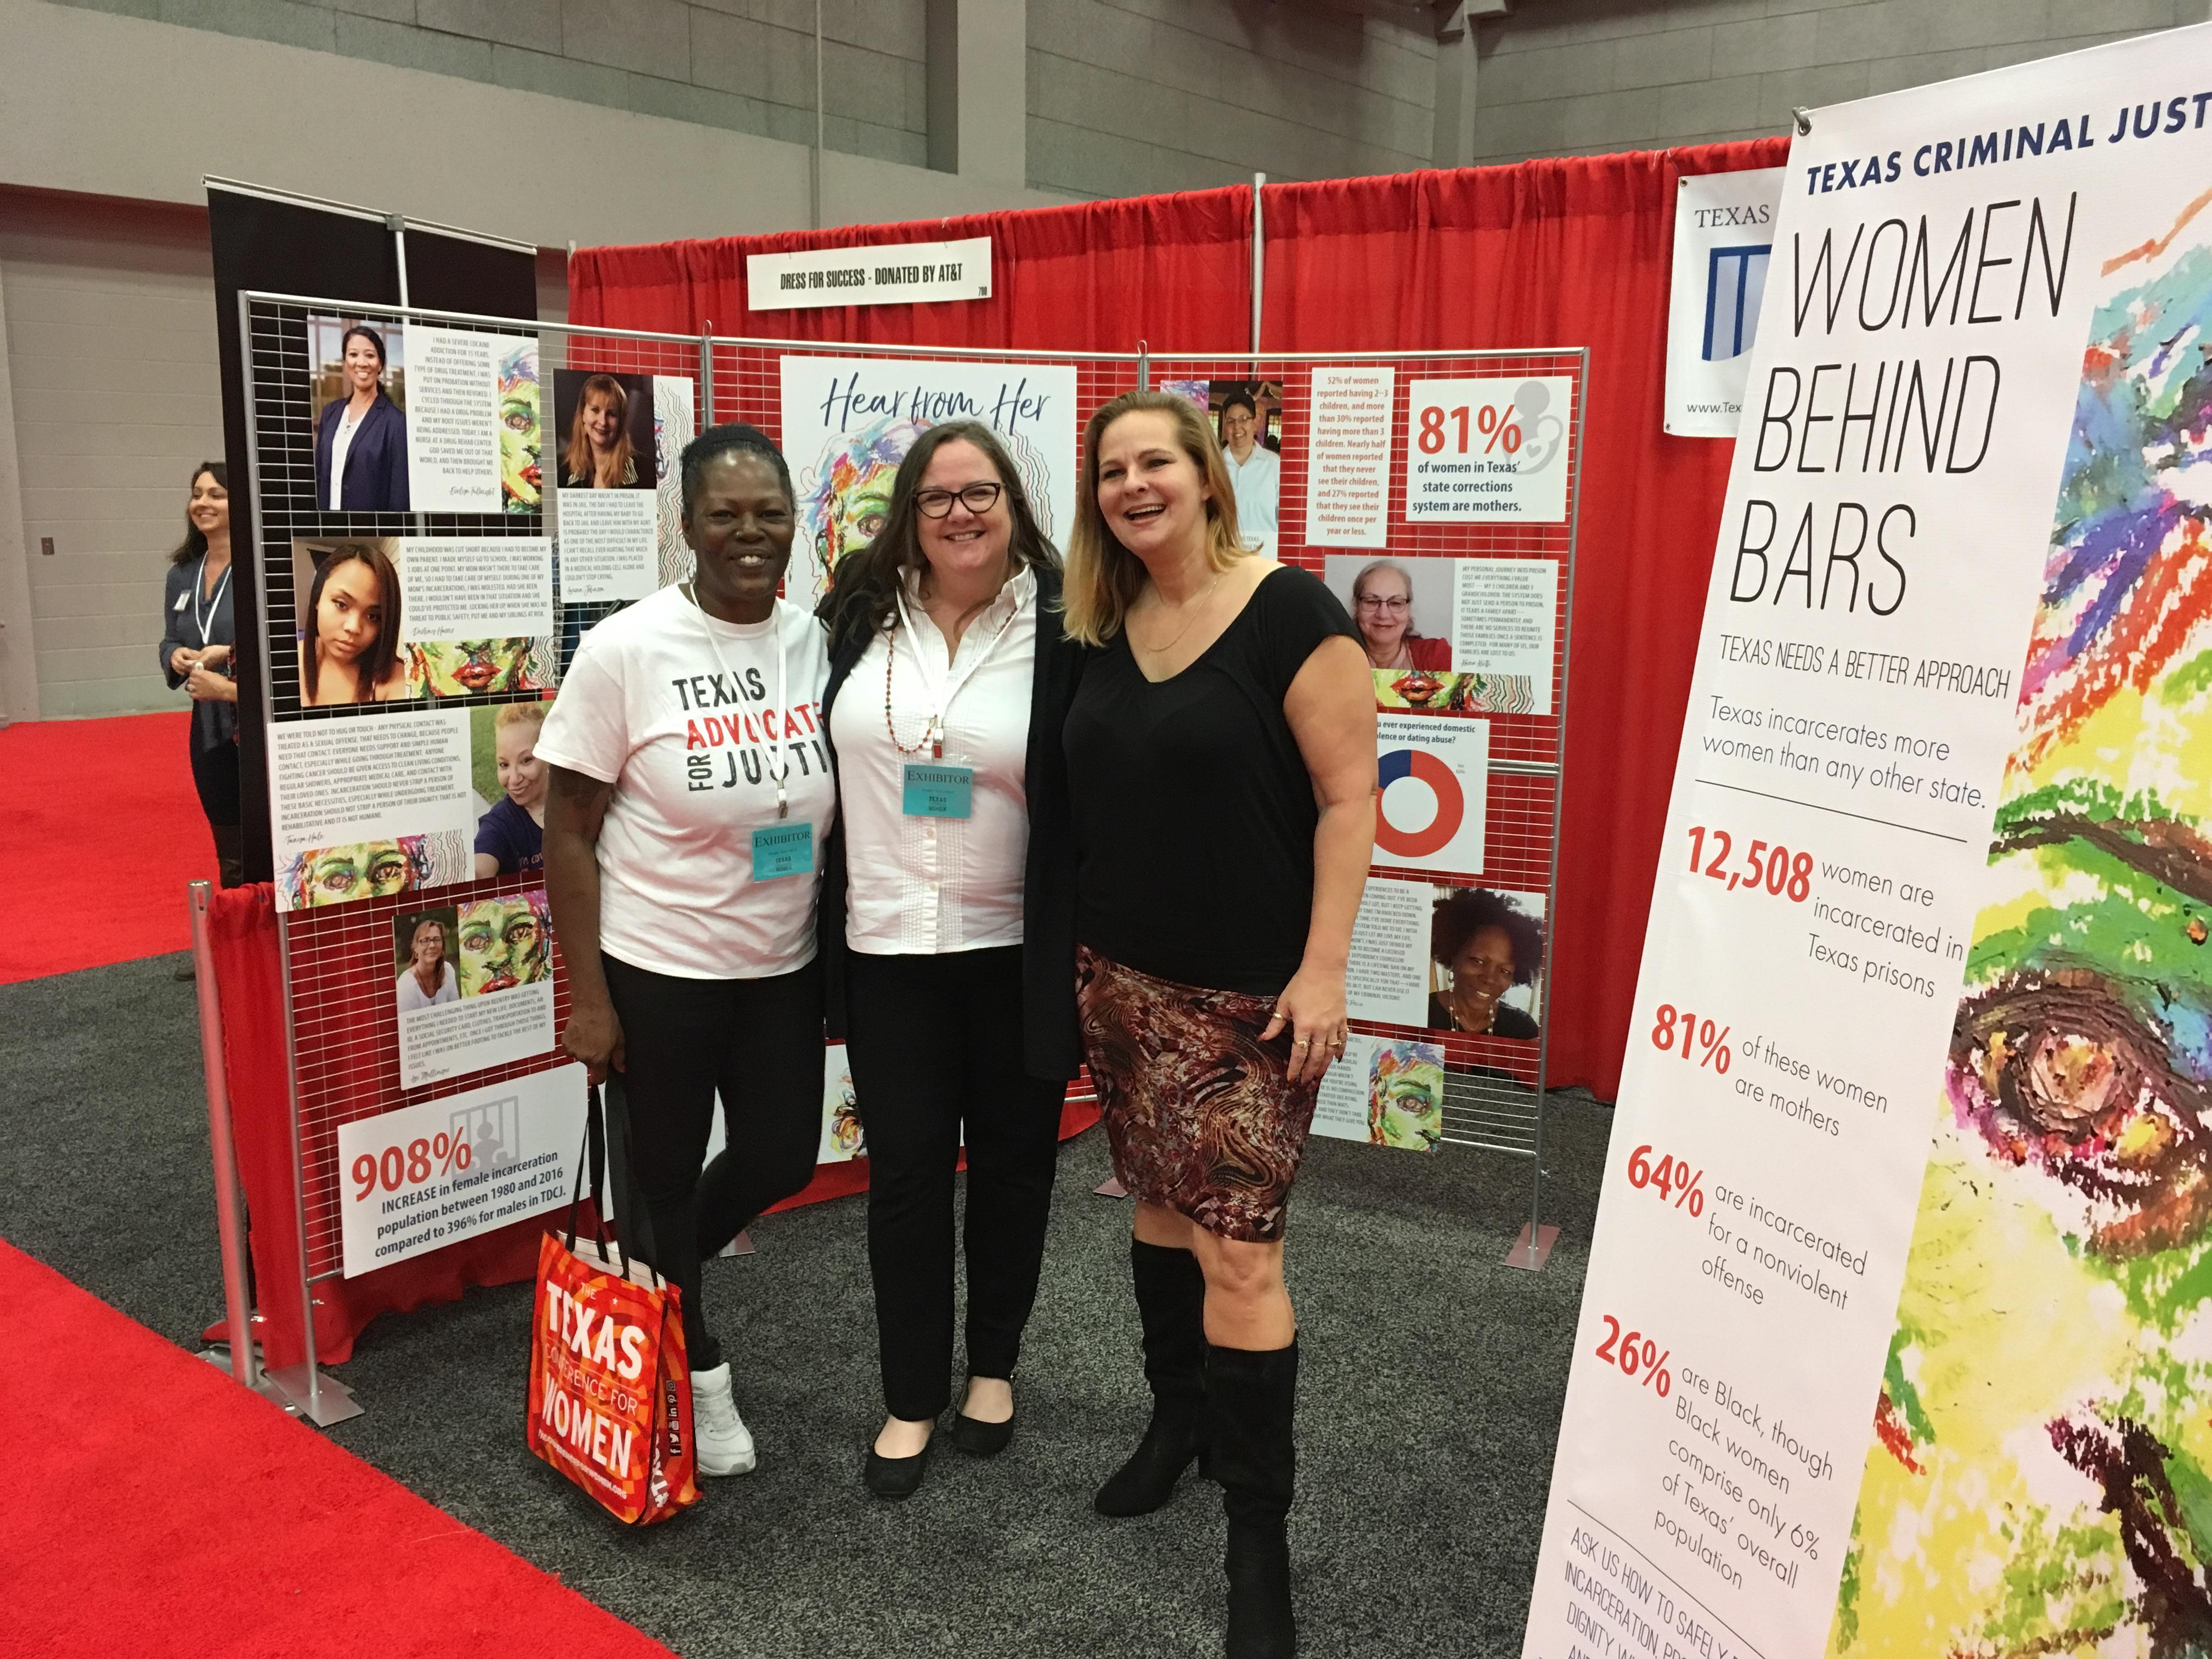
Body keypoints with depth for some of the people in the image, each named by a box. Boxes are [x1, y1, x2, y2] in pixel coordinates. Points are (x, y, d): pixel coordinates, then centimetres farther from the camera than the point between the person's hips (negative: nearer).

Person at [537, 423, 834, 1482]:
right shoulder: (624, 650, -13)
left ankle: (655, 1278, 45)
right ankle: (693, 1369, 36)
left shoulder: (818, 641, -2)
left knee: (782, 1163, 14)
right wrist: (587, 998, -11)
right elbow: (570, 832, -9)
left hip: (784, 966, 4)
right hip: (658, 968, -4)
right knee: (667, 1175, 11)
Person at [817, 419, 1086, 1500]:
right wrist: (823, 919, 8)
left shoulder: (1064, 629, -8)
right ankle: (911, 1398, 23)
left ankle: (993, 1365, 35)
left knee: (1011, 1160, 14)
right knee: (905, 1168, 7)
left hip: (1017, 951, -2)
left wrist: (1086, 944, -8)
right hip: (887, 946, 2)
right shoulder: (861, 618, 2)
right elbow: (820, 762, 9)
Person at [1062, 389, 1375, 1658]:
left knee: (1238, 1247, -4)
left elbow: (1348, 797, -13)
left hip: (1250, 990, -6)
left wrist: (1323, 968, -18)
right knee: (1160, 1201, 18)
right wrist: (1082, 950, 12)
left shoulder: (1288, 611, -12)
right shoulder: (1107, 623, 7)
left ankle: (1260, 1531, 11)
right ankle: (1179, 1415, 39)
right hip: (1122, 977, 6)